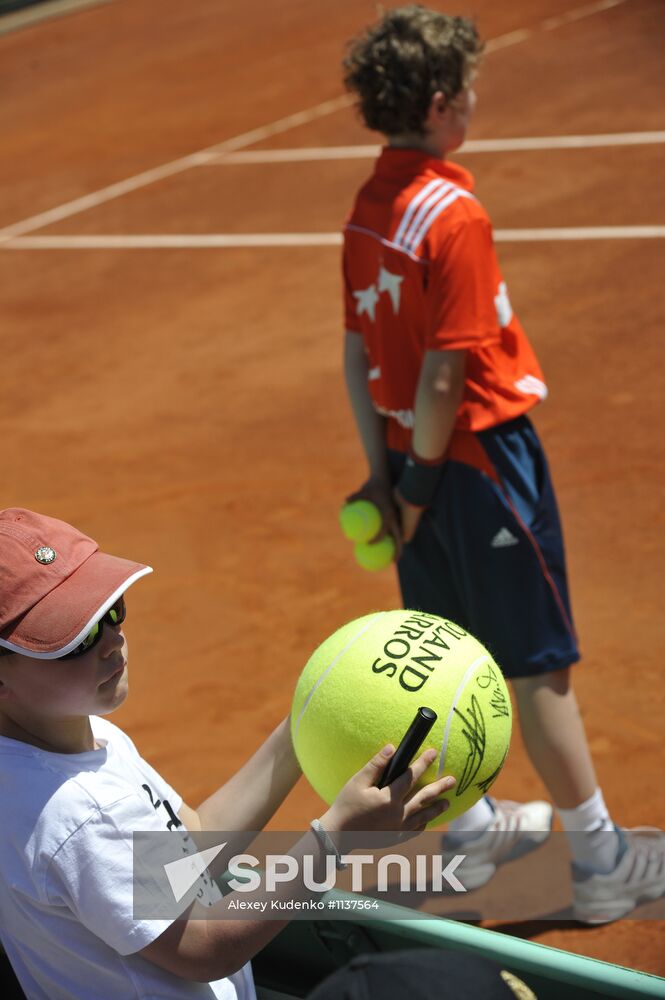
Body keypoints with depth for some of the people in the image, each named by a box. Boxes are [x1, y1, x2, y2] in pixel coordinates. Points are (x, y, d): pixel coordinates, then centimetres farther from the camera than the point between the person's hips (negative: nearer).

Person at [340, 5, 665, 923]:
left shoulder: (368, 210, 3)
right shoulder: (455, 216, -21)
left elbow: (358, 354, 7)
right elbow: (447, 377, -22)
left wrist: (385, 470, 11)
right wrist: (421, 484, -11)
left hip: (419, 462, 8)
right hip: (481, 456, -8)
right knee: (539, 665, 2)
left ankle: (470, 830, 33)